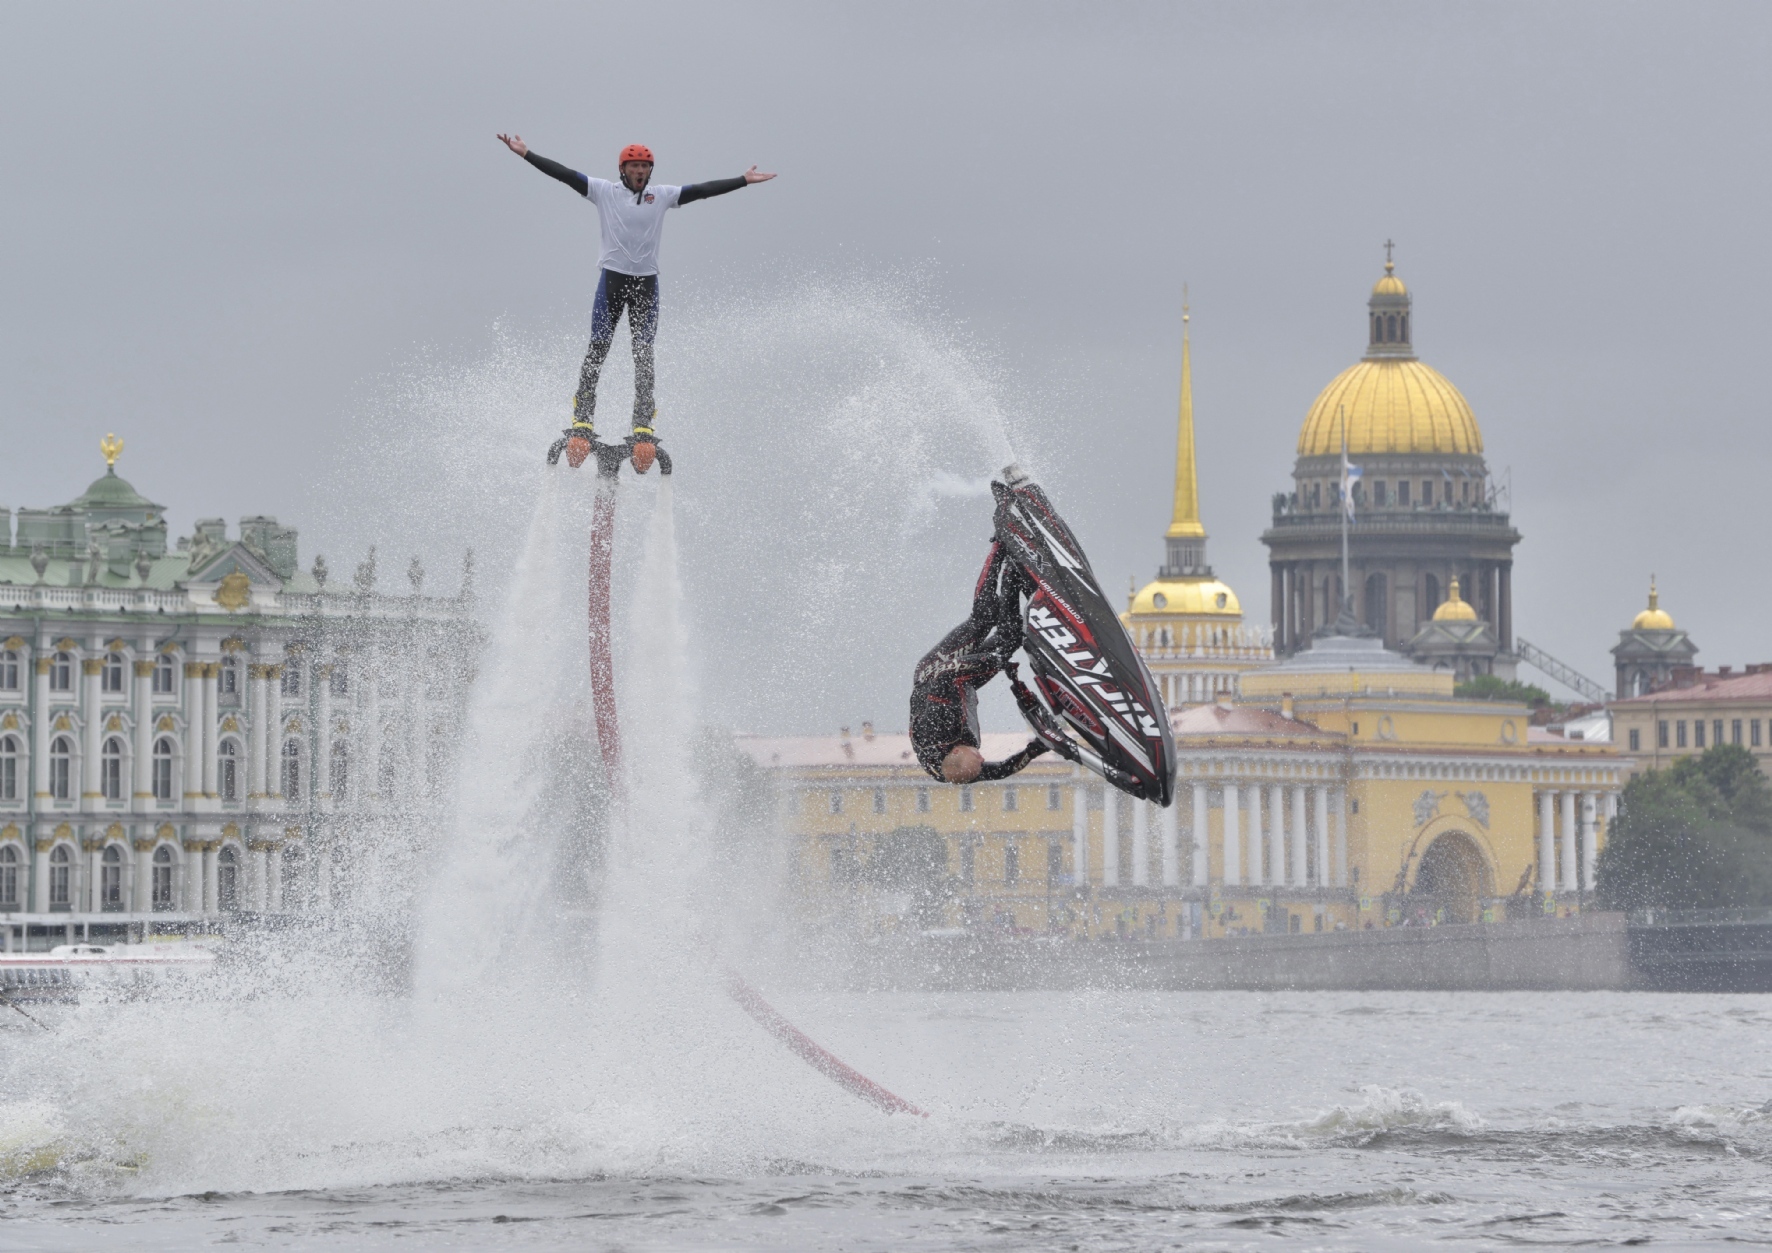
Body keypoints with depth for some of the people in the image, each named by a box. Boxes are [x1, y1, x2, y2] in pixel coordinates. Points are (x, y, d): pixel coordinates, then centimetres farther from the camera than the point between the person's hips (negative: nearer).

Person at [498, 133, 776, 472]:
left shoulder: (662, 196, 7)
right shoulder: (604, 192, 2)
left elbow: (702, 190, 5)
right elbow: (565, 175, -3)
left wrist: (744, 181, 0)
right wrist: (526, 155, -9)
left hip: (647, 281, 1)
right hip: (612, 276, -1)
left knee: (644, 354, 0)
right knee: (597, 348, -5)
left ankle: (643, 425, 0)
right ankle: (582, 420, -3)